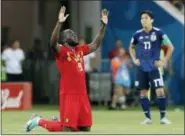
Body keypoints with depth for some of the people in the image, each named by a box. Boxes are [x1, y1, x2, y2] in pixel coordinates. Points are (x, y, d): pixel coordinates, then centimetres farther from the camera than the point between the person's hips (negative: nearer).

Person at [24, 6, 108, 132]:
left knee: (86, 128, 10)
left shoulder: (80, 50, 15)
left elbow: (95, 44, 24)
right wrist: (60, 22, -37)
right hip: (69, 95, -7)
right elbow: (53, 43, -26)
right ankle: (39, 121, 11)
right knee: (67, 129, -10)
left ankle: (59, 122, 31)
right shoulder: (61, 51, -6)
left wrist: (104, 25, 17)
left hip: (82, 94, 7)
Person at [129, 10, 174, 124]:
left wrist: (164, 61, -5)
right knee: (143, 93, 3)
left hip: (154, 67, -3)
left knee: (160, 91, -11)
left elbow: (170, 47, 0)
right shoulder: (137, 34, 3)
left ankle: (163, 117, 0)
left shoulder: (158, 33, -6)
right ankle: (148, 118, 11)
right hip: (141, 68, 3)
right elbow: (131, 47, 23)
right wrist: (134, 59, 9)